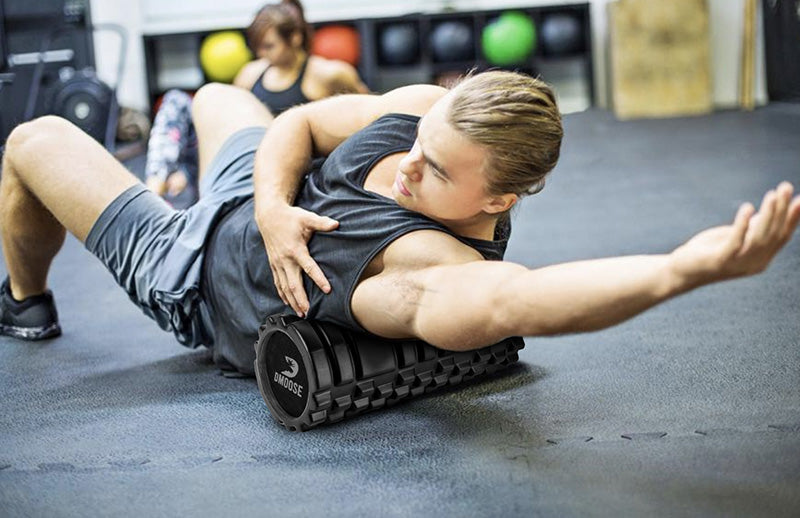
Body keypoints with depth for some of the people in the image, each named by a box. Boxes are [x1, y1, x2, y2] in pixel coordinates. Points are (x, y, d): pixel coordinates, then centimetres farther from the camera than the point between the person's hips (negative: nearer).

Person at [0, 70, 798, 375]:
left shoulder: (430, 264, -46)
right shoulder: (423, 106, -25)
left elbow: (503, 299, -69)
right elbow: (297, 125, -13)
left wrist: (687, 266, -82)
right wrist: (271, 206, -33)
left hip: (189, 277, -6)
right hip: (250, 194, 6)